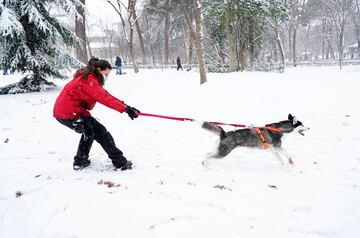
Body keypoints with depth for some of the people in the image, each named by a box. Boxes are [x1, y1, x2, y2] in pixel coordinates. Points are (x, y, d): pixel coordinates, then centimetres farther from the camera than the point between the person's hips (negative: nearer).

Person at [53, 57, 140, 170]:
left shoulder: (87, 78, 16)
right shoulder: (89, 80, -16)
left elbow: (103, 95, 9)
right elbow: (104, 98, -28)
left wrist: (123, 105, -2)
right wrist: (125, 108, -33)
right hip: (70, 113, -10)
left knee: (89, 131, 27)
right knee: (100, 133, -5)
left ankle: (80, 161, 31)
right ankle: (121, 163, 0)